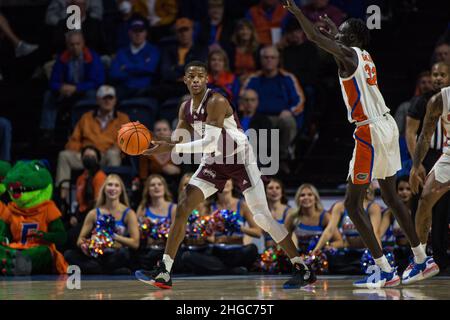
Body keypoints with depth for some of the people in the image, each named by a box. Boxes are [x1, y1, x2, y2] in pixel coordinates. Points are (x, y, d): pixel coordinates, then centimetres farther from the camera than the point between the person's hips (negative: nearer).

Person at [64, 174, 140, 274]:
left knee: (123, 253, -39)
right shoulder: (94, 213, 11)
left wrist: (114, 236, -17)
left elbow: (135, 243, -5)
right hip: (97, 257, 4)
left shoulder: (128, 213, 3)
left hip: (116, 258, -4)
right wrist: (83, 245, -15)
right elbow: (80, 240, 10)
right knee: (69, 254, -23)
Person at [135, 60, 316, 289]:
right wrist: (159, 146, -16)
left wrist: (171, 148, -32)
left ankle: (303, 270, -2)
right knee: (183, 207, -5)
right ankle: (163, 273, -4)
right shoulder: (185, 108, 1)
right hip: (214, 161, 7)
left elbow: (210, 143, -30)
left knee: (262, 216, -11)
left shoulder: (216, 102, -23)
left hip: (239, 158, -7)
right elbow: (177, 141, 5)